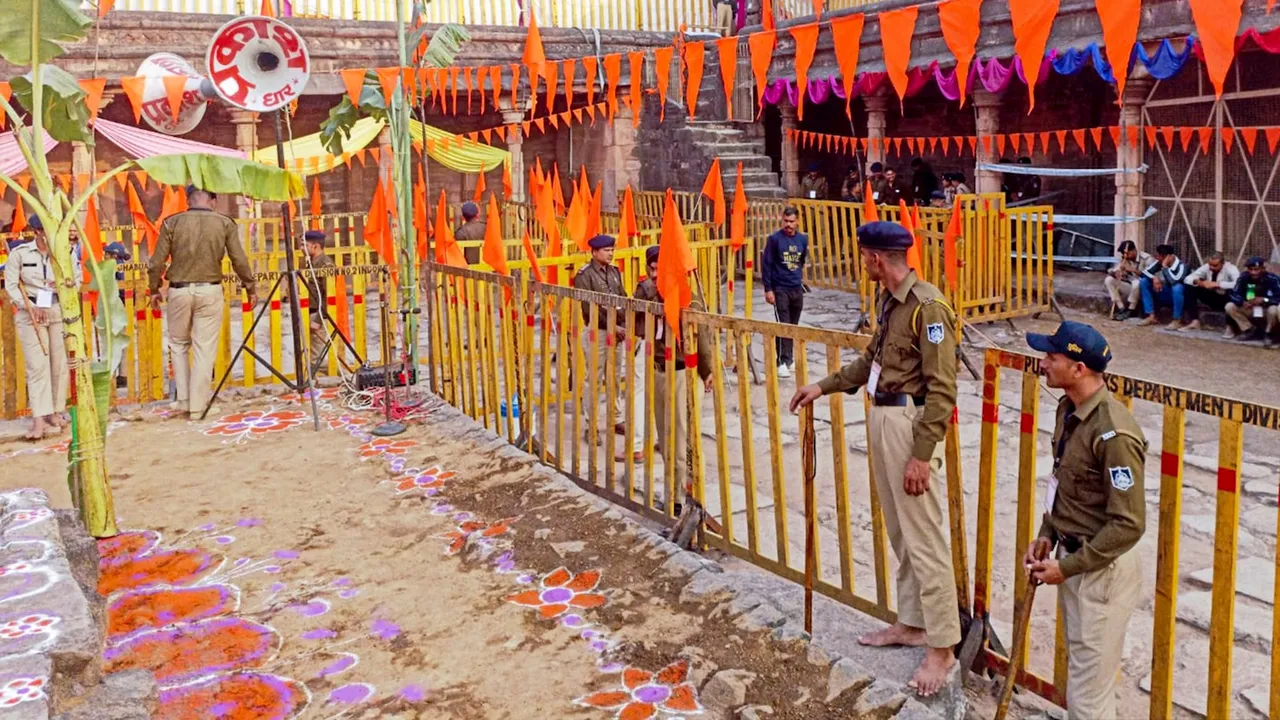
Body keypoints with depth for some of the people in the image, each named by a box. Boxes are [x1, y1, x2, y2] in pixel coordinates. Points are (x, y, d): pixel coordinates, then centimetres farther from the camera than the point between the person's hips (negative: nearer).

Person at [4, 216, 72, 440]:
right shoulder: (19, 253, -3)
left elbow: (77, 277, 10)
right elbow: (11, 285, -3)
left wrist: (70, 283, -14)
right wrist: (30, 307, -13)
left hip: (59, 312, 3)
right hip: (30, 313, -3)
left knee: (60, 364, 3)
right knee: (37, 365, -8)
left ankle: (55, 413, 14)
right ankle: (39, 420, -10)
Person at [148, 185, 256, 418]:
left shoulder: (172, 223, -2)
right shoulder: (225, 223, -2)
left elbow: (156, 262, -1)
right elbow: (240, 261, -1)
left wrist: (154, 289, 13)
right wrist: (251, 288, 12)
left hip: (179, 291, 1)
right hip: (210, 291, -1)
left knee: (179, 345, 18)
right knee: (205, 349, 5)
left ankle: (184, 399, 18)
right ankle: (198, 405, 7)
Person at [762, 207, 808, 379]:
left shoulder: (803, 239, 3)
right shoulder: (774, 239, -8)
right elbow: (766, 264, -8)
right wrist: (768, 289, -11)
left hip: (797, 289, 4)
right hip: (780, 289, -4)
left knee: (793, 326, 10)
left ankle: (790, 359, 21)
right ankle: (782, 362, -4)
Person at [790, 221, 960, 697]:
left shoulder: (927, 306, -18)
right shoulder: (889, 299, 10)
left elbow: (942, 390, -19)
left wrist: (921, 455, -21)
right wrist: (824, 387, 25)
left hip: (911, 424, -9)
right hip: (883, 419, 9)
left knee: (924, 539, -2)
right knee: (900, 534, 18)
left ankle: (942, 646, 9)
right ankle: (911, 623, 31)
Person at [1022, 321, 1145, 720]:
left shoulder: (1114, 434, -26)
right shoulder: (1068, 407, 3)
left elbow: (1128, 525, -24)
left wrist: (1067, 567, -18)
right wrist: (1046, 535, 6)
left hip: (1100, 570, -9)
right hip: (1073, 557, 9)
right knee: (1080, 678, 24)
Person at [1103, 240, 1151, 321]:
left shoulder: (1146, 258, -12)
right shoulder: (1122, 259, 4)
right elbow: (1111, 271, 0)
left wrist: (1134, 270, -32)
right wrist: (1116, 272, -24)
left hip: (1143, 288, -5)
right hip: (1129, 287, 5)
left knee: (1137, 282, -39)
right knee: (1108, 280, -12)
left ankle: (1130, 311, -20)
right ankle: (1121, 308, -15)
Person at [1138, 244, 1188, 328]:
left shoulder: (1181, 266, -25)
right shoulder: (1159, 262, -8)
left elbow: (1174, 281, -43)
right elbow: (1145, 272, -3)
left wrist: (1165, 266, -34)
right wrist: (1155, 278, -21)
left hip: (1177, 295, -7)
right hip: (1166, 294, 7)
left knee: (1177, 287, -40)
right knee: (1143, 281, -7)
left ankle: (1177, 320, -25)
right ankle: (1152, 316, -9)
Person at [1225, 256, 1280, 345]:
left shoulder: (1273, 279, -24)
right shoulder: (1244, 278, -13)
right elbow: (1234, 294, -10)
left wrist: (1264, 300, -39)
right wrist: (1243, 302, -30)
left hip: (1267, 310, -4)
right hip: (1250, 310, 4)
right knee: (1230, 306, -14)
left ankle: (1267, 333, -7)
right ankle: (1250, 330, 1)